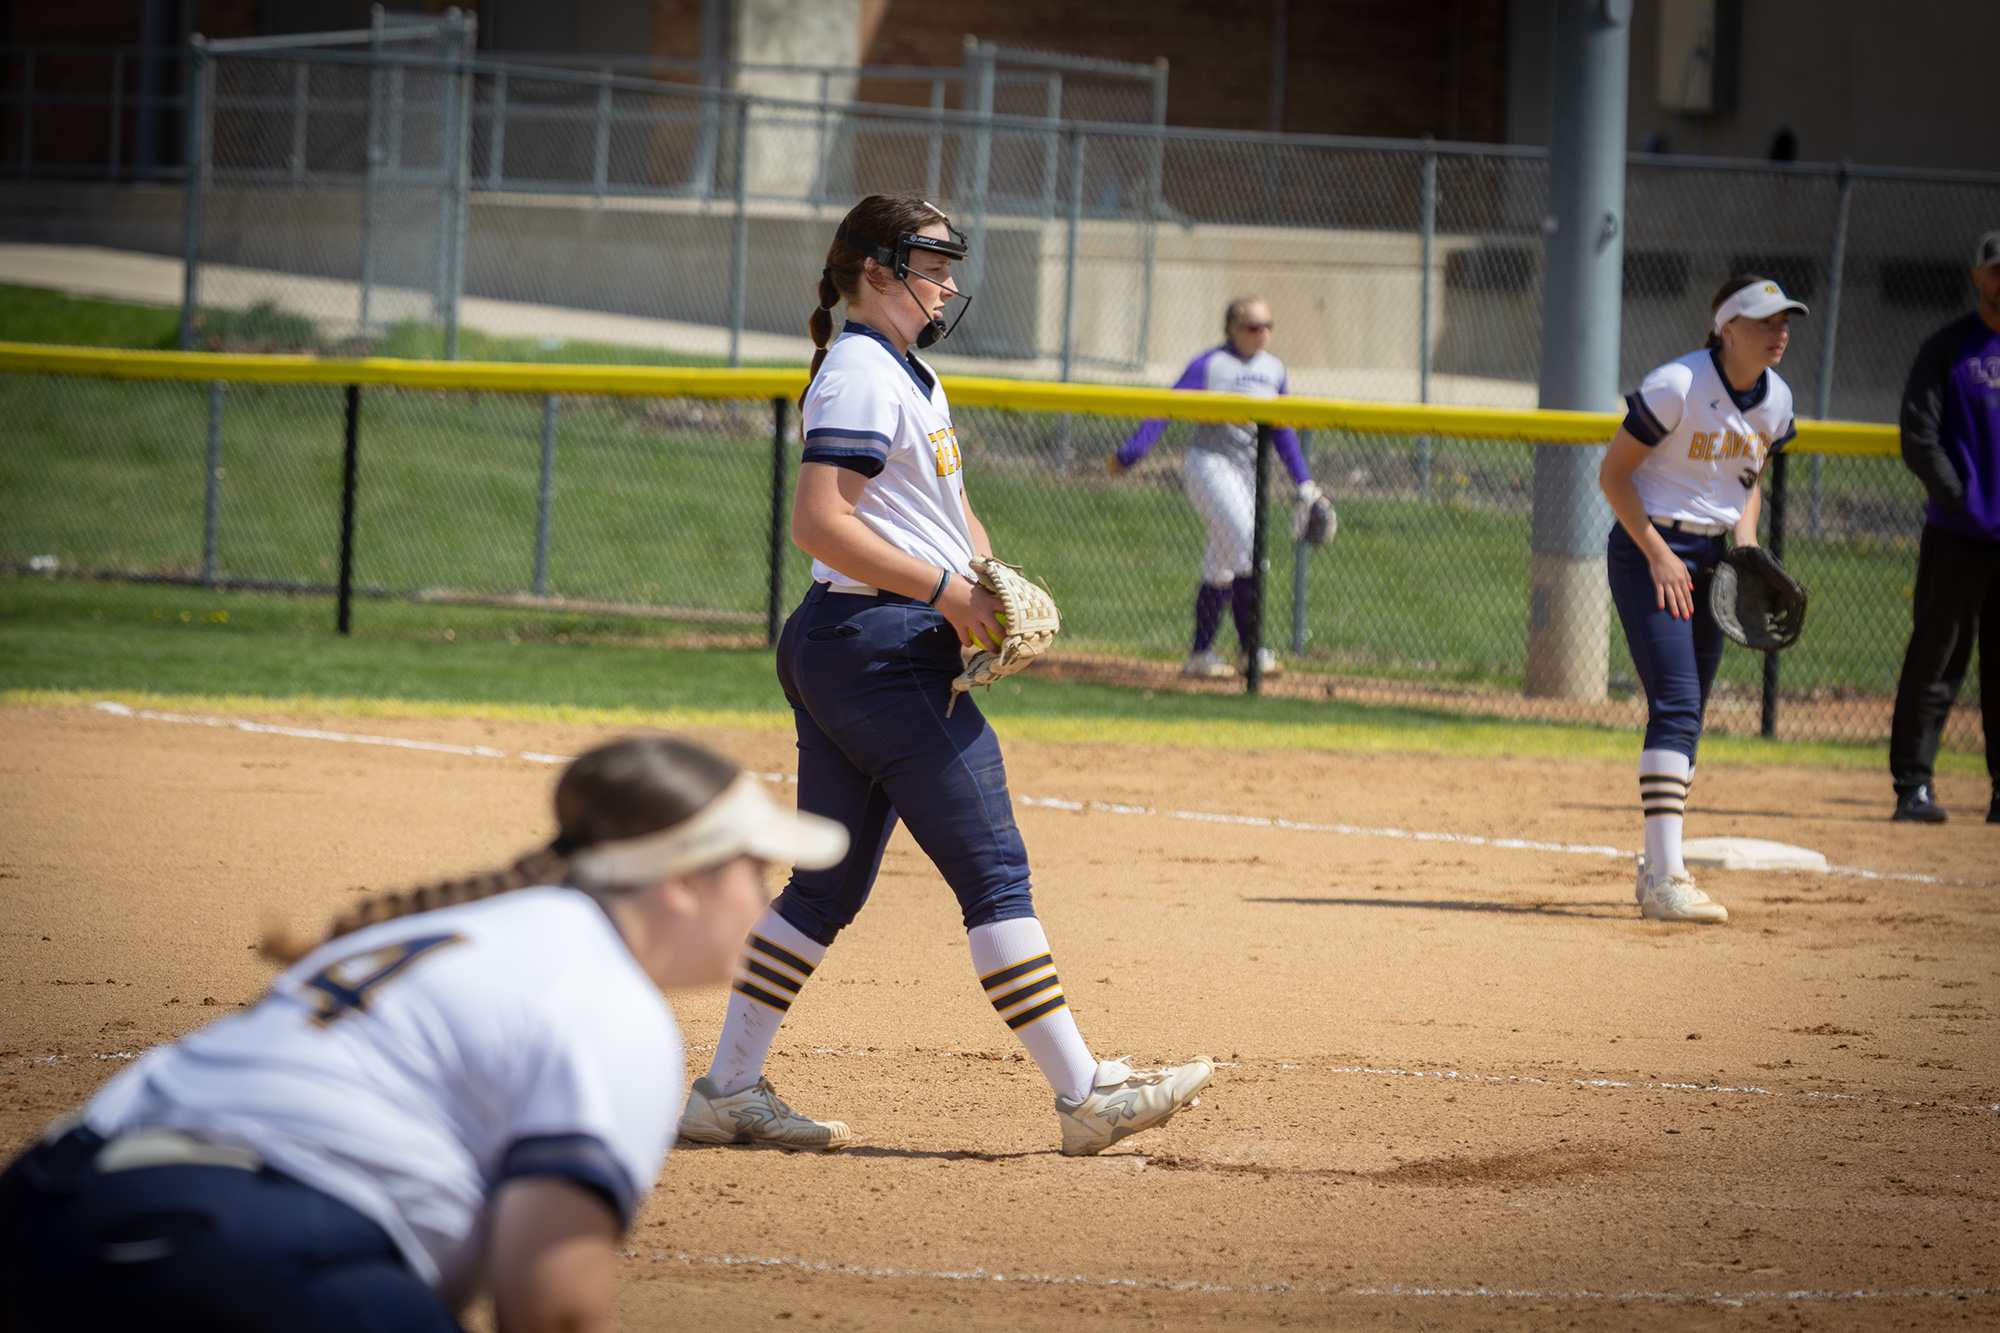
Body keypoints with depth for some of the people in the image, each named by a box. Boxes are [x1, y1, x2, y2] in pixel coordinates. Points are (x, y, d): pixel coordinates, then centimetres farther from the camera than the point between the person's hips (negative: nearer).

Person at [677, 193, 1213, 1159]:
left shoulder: (909, 376, 19)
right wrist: (945, 591, -22)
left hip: (837, 649, 11)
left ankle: (728, 1090, 13)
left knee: (829, 884, 12)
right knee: (993, 869, -8)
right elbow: (819, 522, -23)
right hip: (882, 646, -11)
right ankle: (1085, 1097, -7)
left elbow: (945, 506, 29)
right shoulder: (861, 375, -13)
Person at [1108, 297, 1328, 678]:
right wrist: (1130, 454, -22)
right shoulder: (1210, 365, -7)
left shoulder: (1273, 369, 13)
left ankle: (1201, 654, 14)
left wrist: (1304, 482, 14)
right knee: (1247, 546, -20)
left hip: (1248, 471, 7)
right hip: (1209, 462, -7)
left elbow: (1282, 431, 19)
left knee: (1223, 564, 8)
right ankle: (1252, 649, -20)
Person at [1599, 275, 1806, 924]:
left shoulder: (1775, 401, 3)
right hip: (1650, 551, -7)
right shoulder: (1677, 386, -18)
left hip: (1714, 558, 7)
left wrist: (1746, 533, 0)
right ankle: (1665, 879, -24)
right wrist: (1657, 553, -18)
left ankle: (1657, 868, 22)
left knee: (1686, 717, 11)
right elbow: (1613, 473, -12)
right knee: (1676, 705, -18)